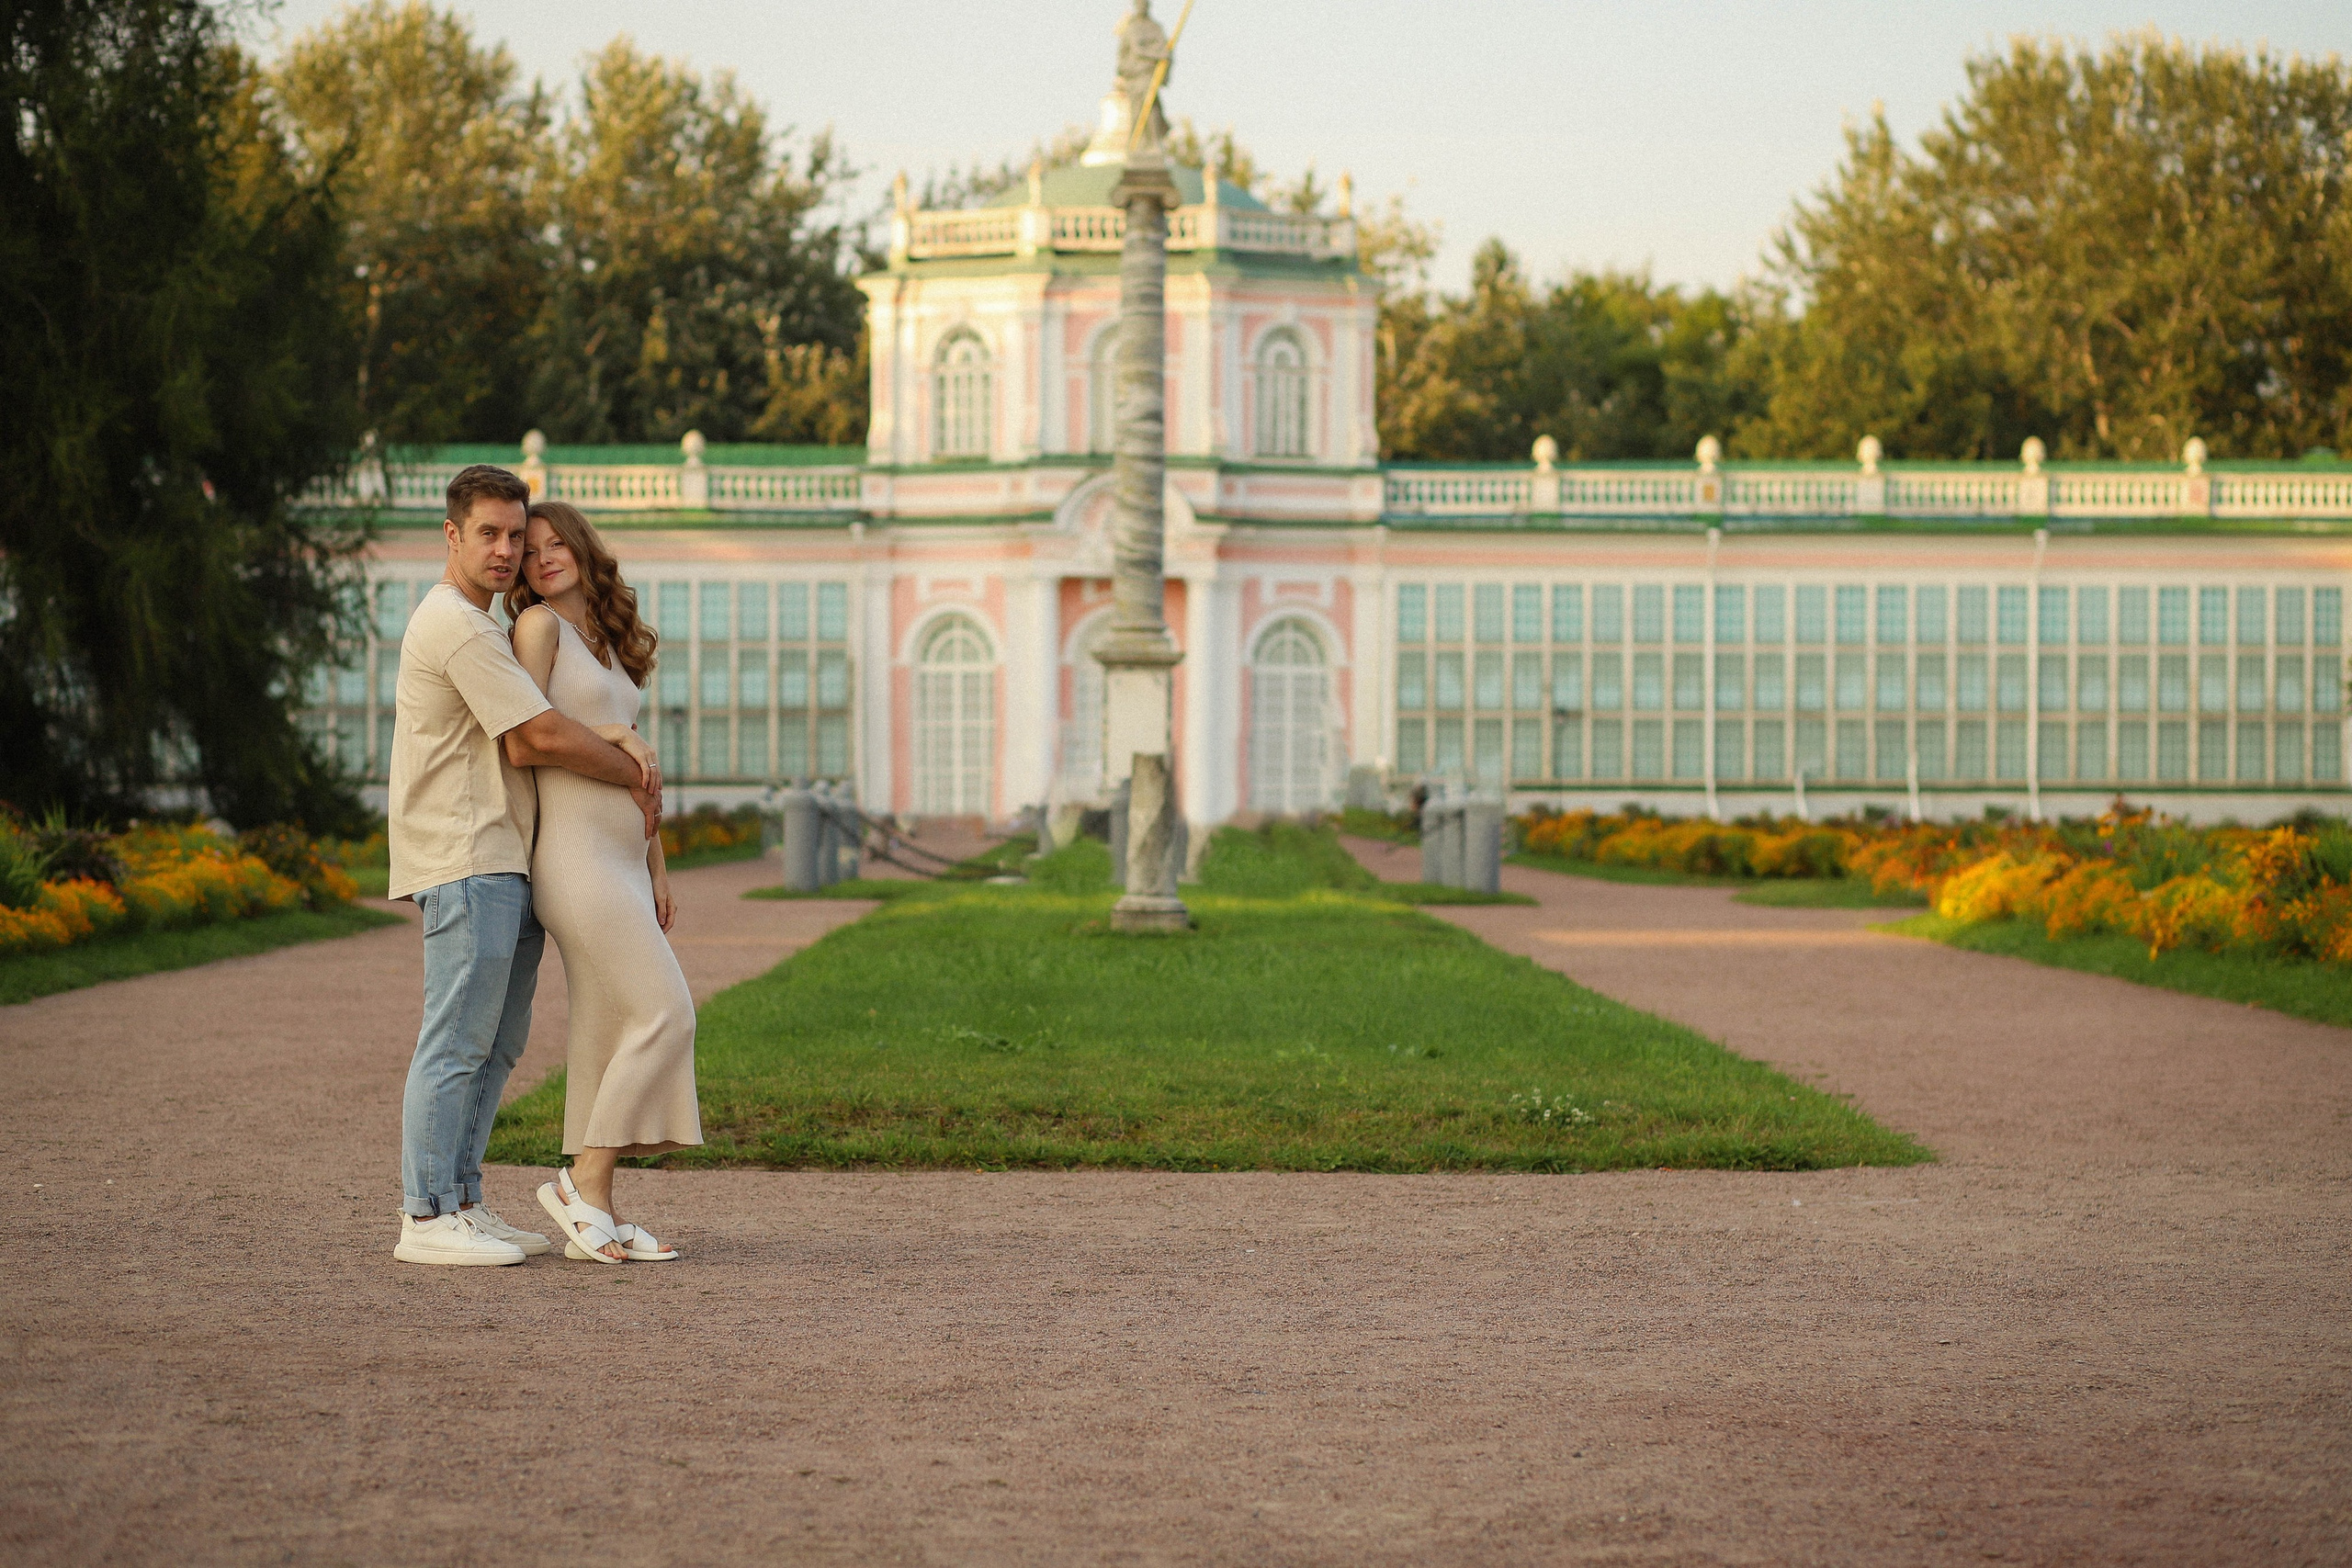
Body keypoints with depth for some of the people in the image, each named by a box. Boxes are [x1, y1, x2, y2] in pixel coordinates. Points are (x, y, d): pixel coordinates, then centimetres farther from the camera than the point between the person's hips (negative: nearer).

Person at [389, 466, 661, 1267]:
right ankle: (426, 1219, -10)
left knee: (496, 1043, 12)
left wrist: (624, 757, 2)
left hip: (502, 866, 10)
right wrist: (635, 777, -1)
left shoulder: (476, 626, 22)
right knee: (457, 1042, -10)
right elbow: (543, 737, -15)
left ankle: (460, 1202, 16)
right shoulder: (459, 628, -12)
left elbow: (525, 744, 20)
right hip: (465, 862, -10)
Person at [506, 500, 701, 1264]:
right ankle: (583, 1183, -7)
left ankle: (593, 1217, 6)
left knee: (607, 1032, 5)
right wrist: (616, 737, -4)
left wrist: (657, 867, 19)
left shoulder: (607, 640, 20)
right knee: (662, 1013, -13)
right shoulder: (539, 625, -4)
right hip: (576, 851, -8)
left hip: (620, 856, 8)